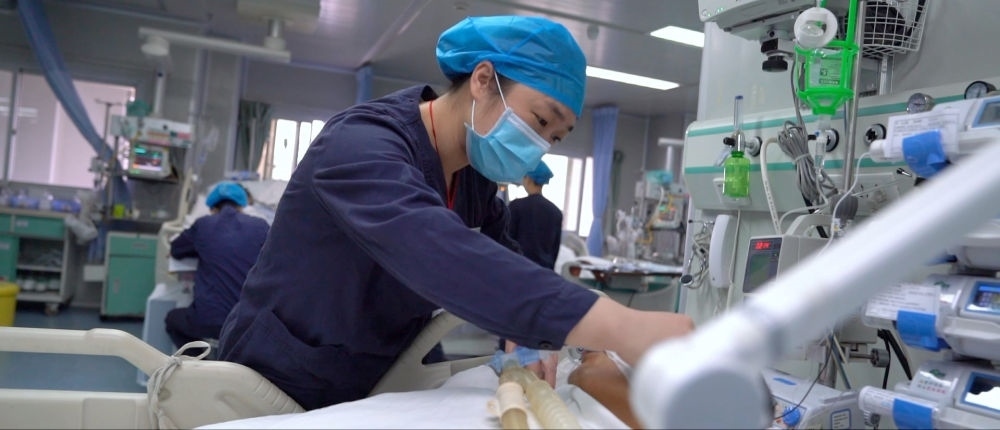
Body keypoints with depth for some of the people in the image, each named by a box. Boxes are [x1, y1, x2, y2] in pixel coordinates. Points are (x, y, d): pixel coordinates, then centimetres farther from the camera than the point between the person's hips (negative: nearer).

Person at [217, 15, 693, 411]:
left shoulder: (476, 177, -1)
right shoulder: (362, 143, -27)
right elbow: (439, 255, -44)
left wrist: (530, 336, -19)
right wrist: (619, 327, -52)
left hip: (372, 392, 7)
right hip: (280, 387, -6)